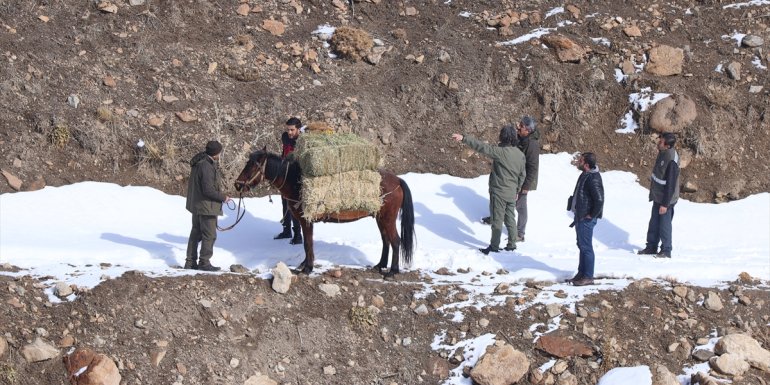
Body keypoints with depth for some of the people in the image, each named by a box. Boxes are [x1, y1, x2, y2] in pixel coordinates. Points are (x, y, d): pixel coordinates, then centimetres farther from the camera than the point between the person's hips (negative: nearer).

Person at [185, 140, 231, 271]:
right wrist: (223, 197, -13)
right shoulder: (207, 166, -24)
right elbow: (208, 190, -26)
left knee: (196, 233, 18)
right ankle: (204, 263, 8)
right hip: (206, 206, -10)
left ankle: (190, 261, 26)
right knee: (209, 235, 1)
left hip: (196, 205, 10)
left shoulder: (198, 163, 7)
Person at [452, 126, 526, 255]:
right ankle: (511, 245, 25)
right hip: (512, 193, 7)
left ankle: (494, 247, 12)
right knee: (510, 219, 17)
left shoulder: (501, 152, -21)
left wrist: (464, 138, -24)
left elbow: (481, 147, -26)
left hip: (499, 192, -7)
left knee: (497, 220, 3)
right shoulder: (520, 154, 2)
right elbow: (522, 174, 12)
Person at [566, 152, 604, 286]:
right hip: (580, 216, 10)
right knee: (581, 245, 17)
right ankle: (581, 273, 27)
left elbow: (599, 200, -26)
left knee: (586, 247, -3)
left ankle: (588, 277, 3)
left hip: (586, 219, -10)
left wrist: (591, 215, -16)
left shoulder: (593, 179, -22)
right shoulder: (585, 175, 9)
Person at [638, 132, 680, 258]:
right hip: (657, 196, 9)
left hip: (666, 199, -9)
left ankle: (666, 251, 17)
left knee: (664, 225, 4)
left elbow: (671, 184, -25)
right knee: (654, 223, 18)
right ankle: (651, 247, 31)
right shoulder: (663, 153, 0)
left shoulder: (671, 160, -28)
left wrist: (665, 204, -22)